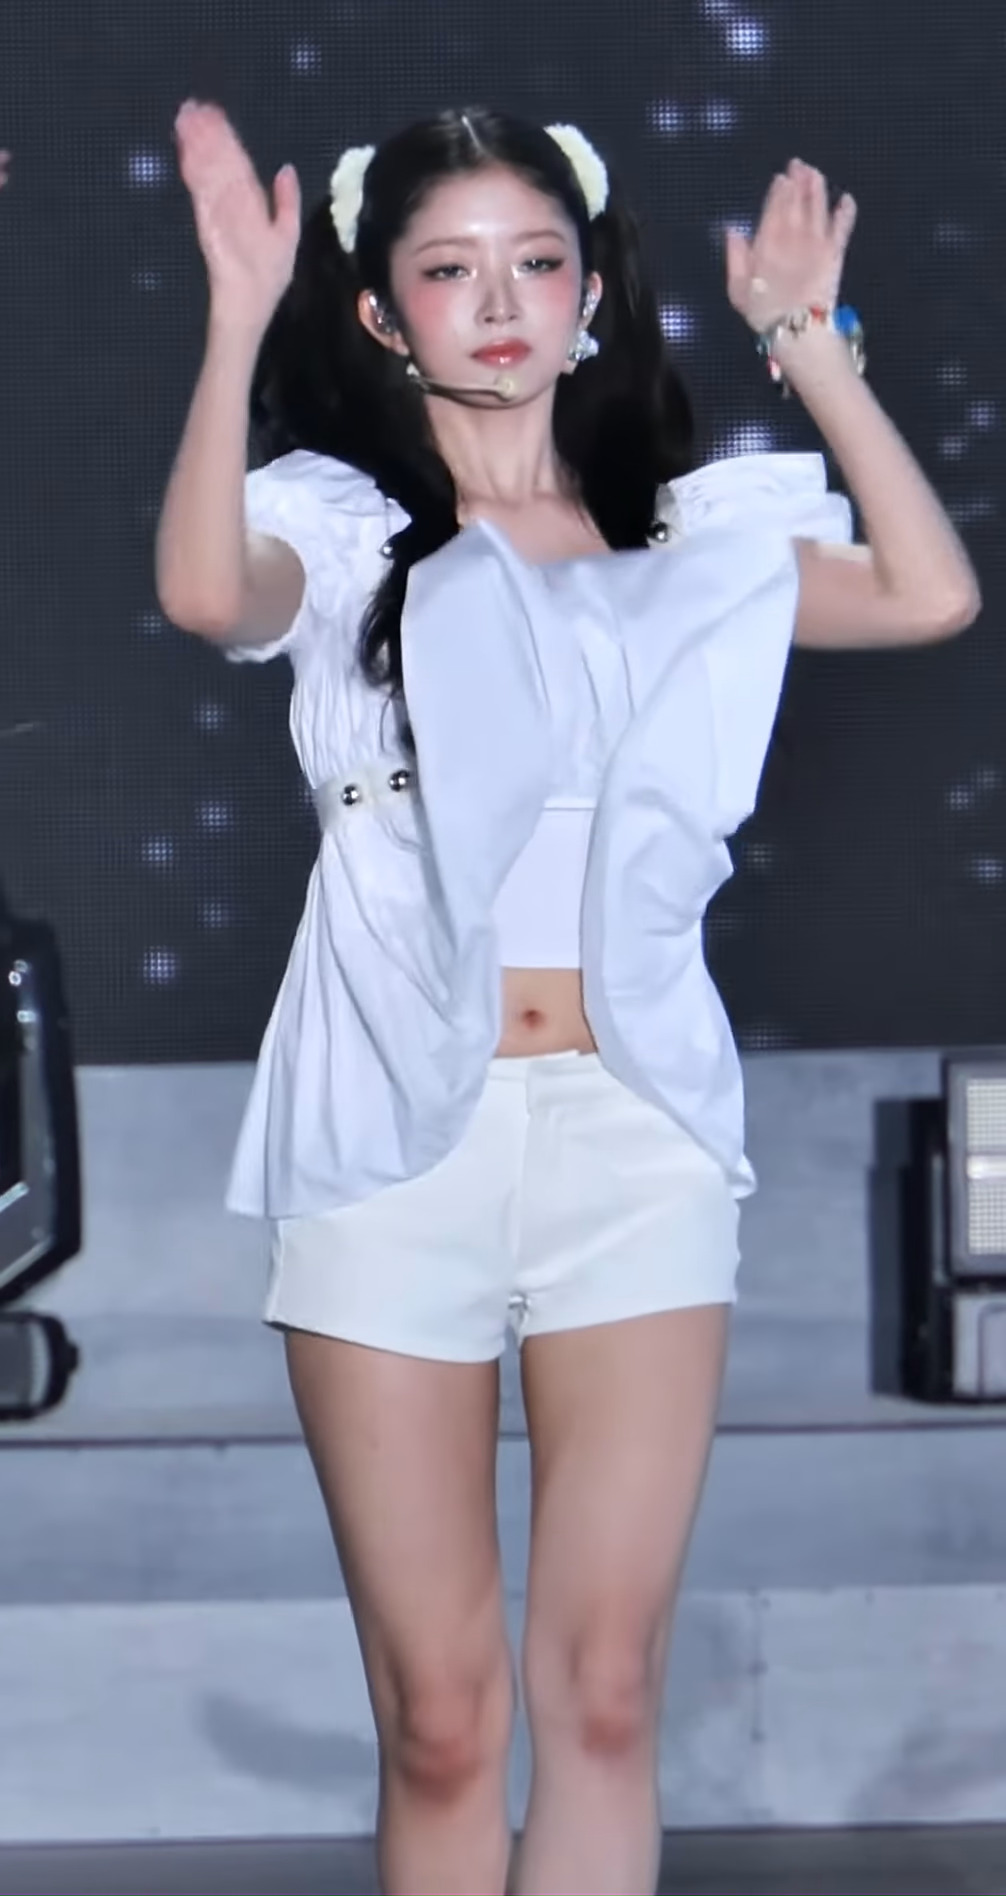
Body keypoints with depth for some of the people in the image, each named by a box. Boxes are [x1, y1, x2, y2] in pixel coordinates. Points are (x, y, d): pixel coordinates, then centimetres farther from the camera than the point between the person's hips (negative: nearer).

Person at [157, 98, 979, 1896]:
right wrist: (237, 317, -24)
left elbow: (931, 597, -4)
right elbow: (206, 592, -19)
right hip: (396, 1132, -2)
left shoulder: (688, 535, 12)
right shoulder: (341, 528, 5)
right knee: (438, 1713, 2)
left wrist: (813, 347, -3)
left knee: (604, 1690, -2)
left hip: (635, 1129, 2)